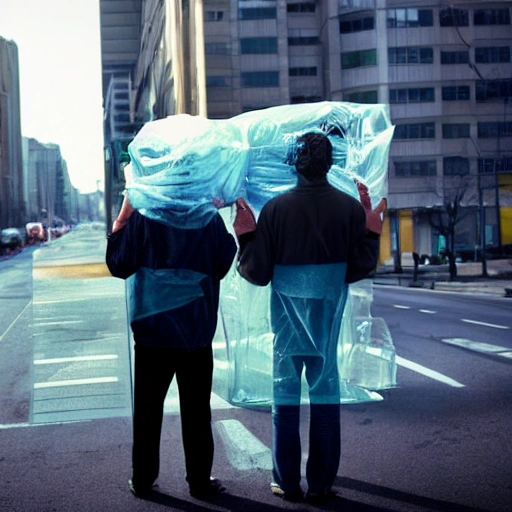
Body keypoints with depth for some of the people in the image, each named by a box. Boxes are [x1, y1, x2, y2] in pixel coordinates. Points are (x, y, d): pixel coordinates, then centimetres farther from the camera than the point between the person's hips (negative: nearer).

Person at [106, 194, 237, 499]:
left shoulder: (142, 216, -6)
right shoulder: (209, 217, -5)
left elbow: (119, 265, -4)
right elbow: (223, 265, 4)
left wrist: (122, 218, 3)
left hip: (152, 331, 0)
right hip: (196, 333, 0)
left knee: (148, 409, 11)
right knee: (196, 411, 9)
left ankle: (143, 480, 17)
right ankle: (200, 481, 15)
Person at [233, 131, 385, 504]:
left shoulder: (275, 208, -9)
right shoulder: (351, 208, -5)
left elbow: (257, 272, -7)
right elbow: (361, 267, -2)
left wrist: (245, 235, 3)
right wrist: (372, 230, 7)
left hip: (287, 316, -1)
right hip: (330, 316, 1)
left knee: (286, 396, 10)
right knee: (326, 395, 10)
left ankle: (287, 482, 14)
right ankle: (321, 483, 15)